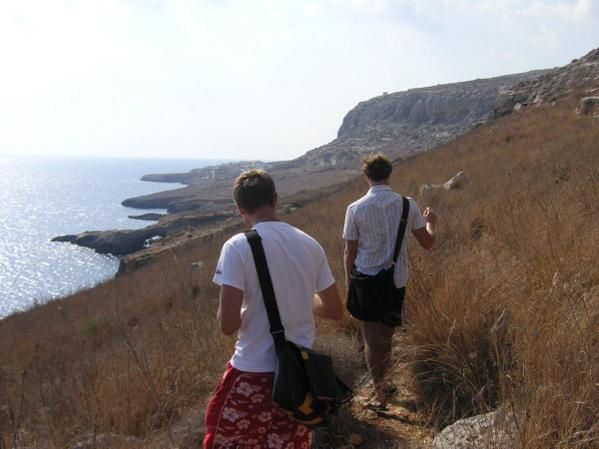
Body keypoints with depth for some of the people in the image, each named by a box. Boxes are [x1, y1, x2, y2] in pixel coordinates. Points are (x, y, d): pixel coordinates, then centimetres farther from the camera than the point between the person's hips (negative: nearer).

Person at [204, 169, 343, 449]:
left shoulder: (238, 247, -15)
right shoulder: (310, 245, 1)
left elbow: (228, 325, -18)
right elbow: (334, 310, 8)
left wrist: (222, 313, 4)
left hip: (253, 374, -5)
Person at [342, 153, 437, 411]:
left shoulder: (355, 209, -10)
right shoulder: (407, 205, -6)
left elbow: (350, 251, -5)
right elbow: (427, 243, 2)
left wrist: (349, 282, 10)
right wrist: (430, 223, 23)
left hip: (366, 279, -2)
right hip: (396, 281, 2)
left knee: (371, 338, 9)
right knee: (386, 334, 20)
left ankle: (380, 394, 12)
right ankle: (382, 383, 36)